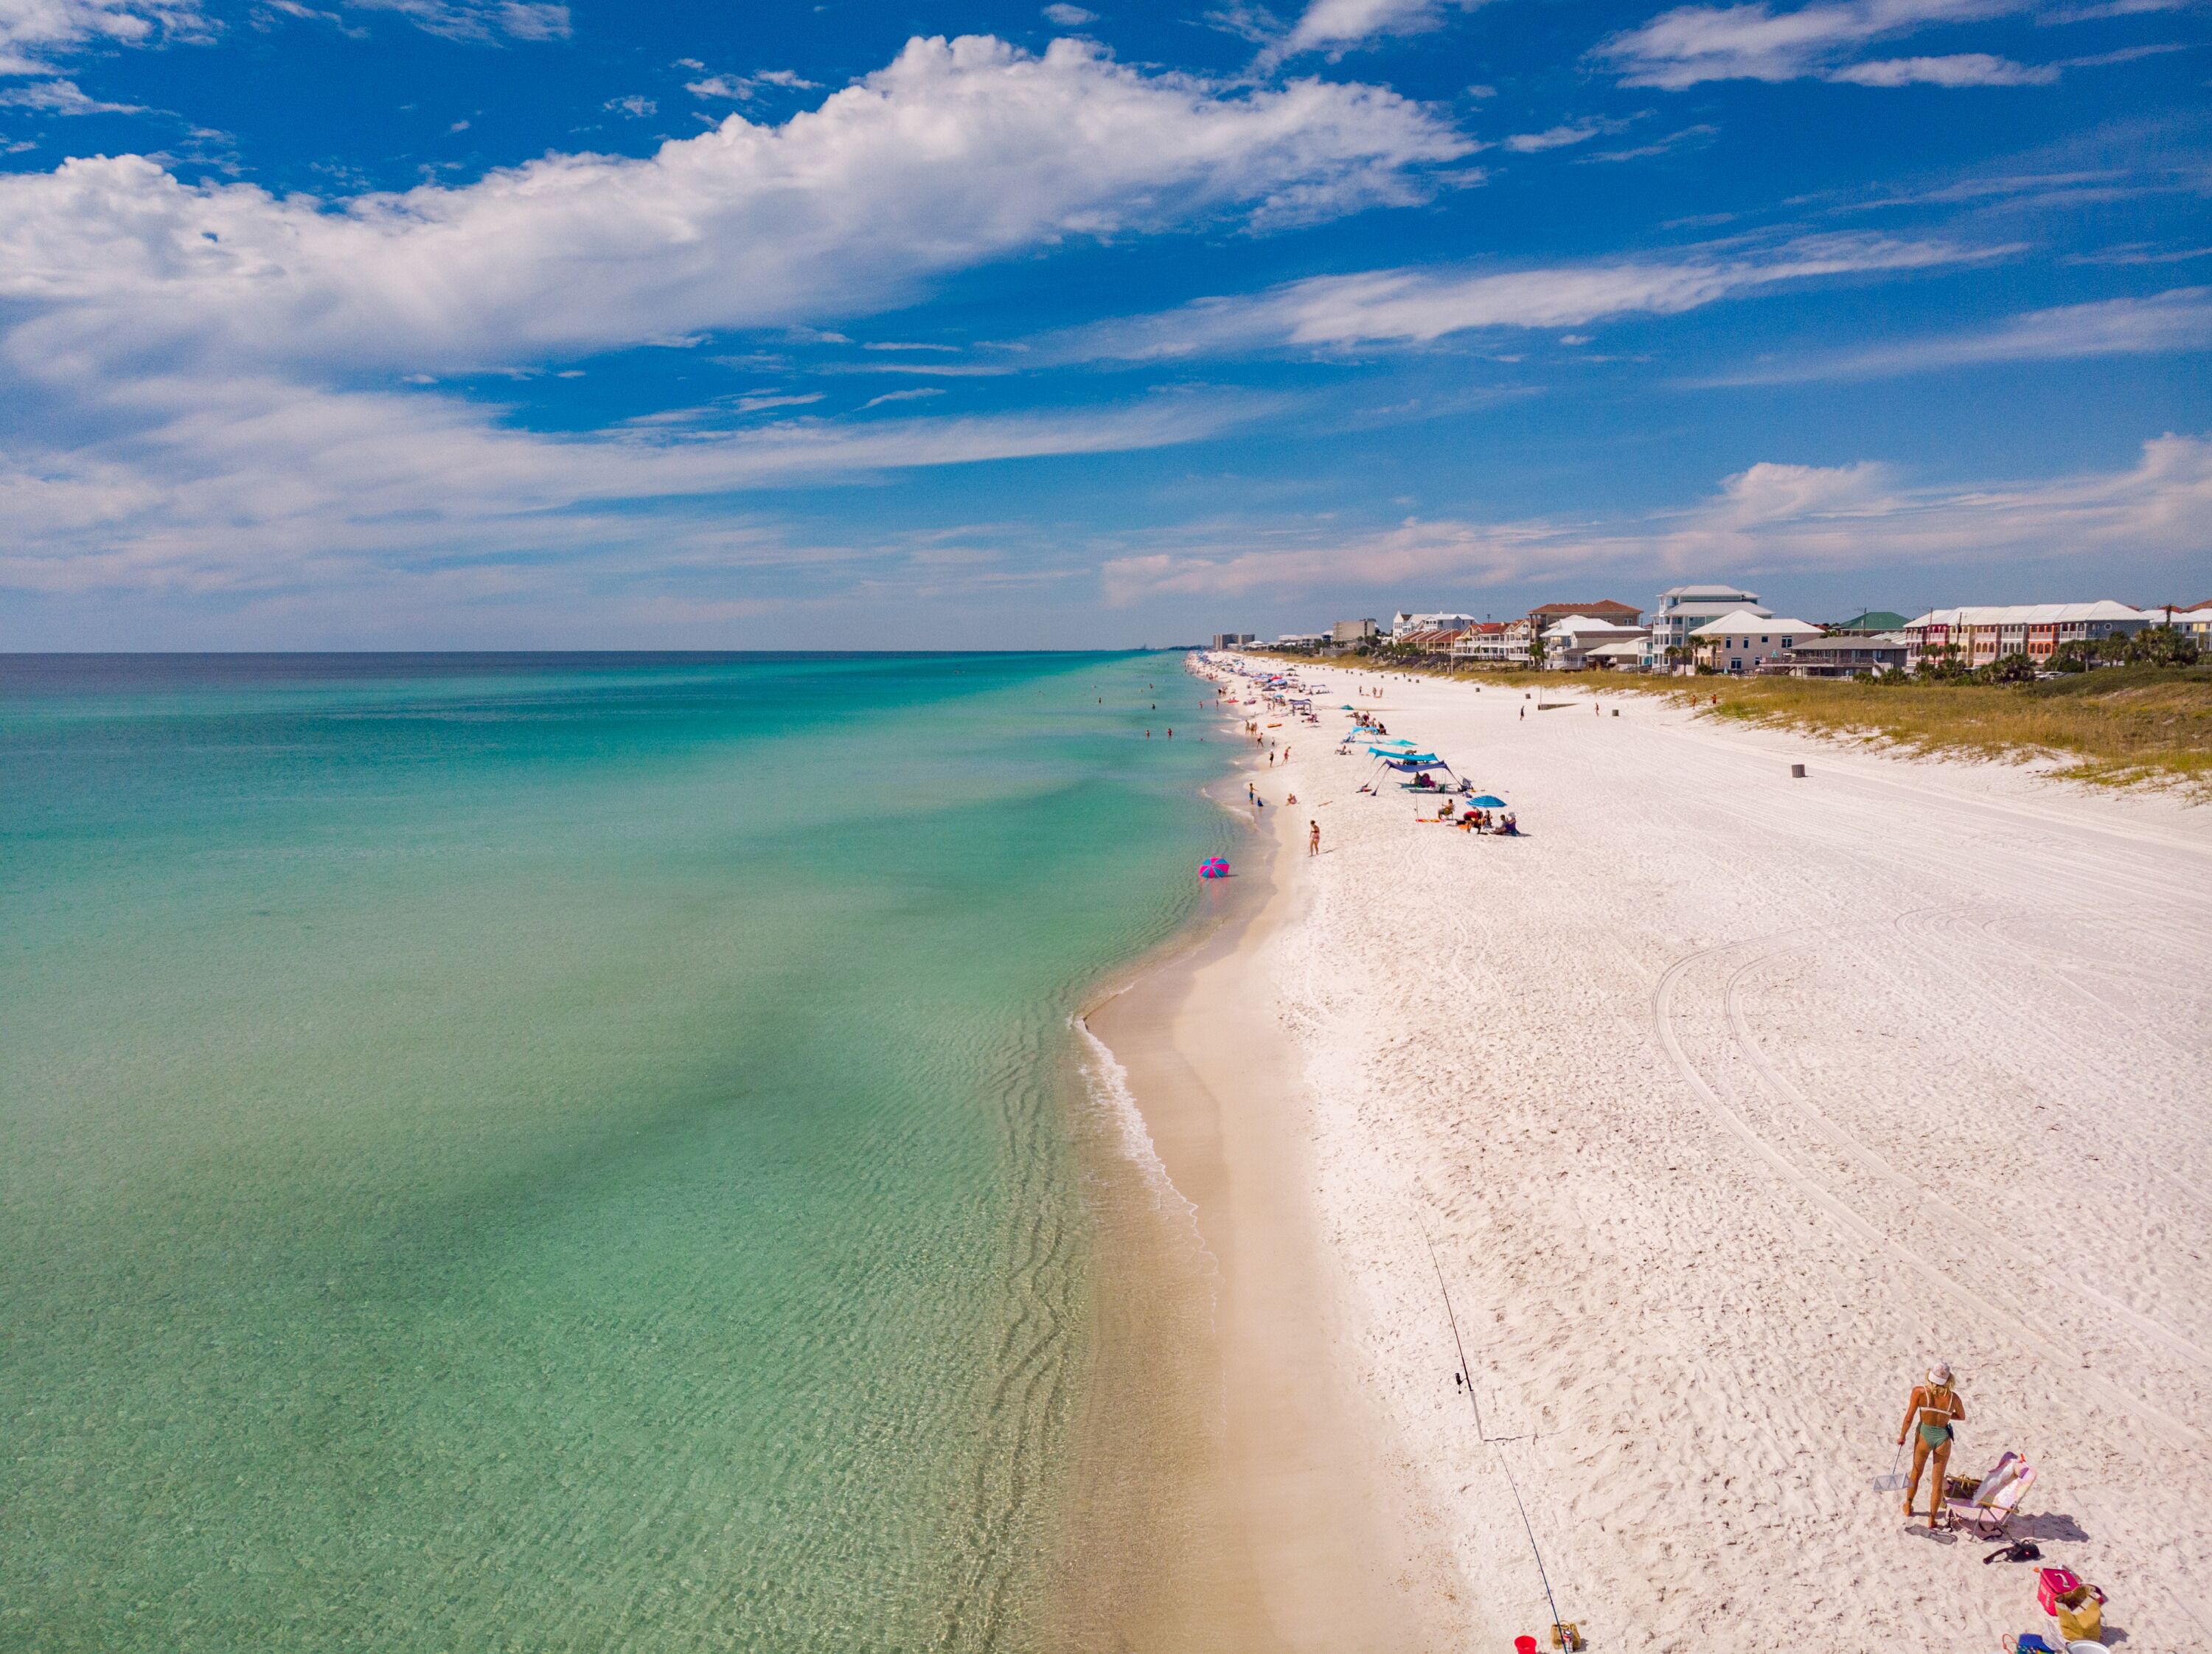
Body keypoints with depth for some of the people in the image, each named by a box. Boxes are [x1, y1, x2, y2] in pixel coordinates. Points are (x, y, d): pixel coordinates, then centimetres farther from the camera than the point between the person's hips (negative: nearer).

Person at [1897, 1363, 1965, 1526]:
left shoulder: (1919, 1392, -18)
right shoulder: (1953, 1397, -14)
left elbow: (1909, 1418, -12)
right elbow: (1962, 1417, 7)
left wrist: (1902, 1436, 2)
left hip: (1924, 1435, 0)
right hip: (1943, 1439, 0)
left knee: (1916, 1473, 24)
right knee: (1938, 1481, 15)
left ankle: (1908, 1506, 40)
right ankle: (1932, 1519, 22)